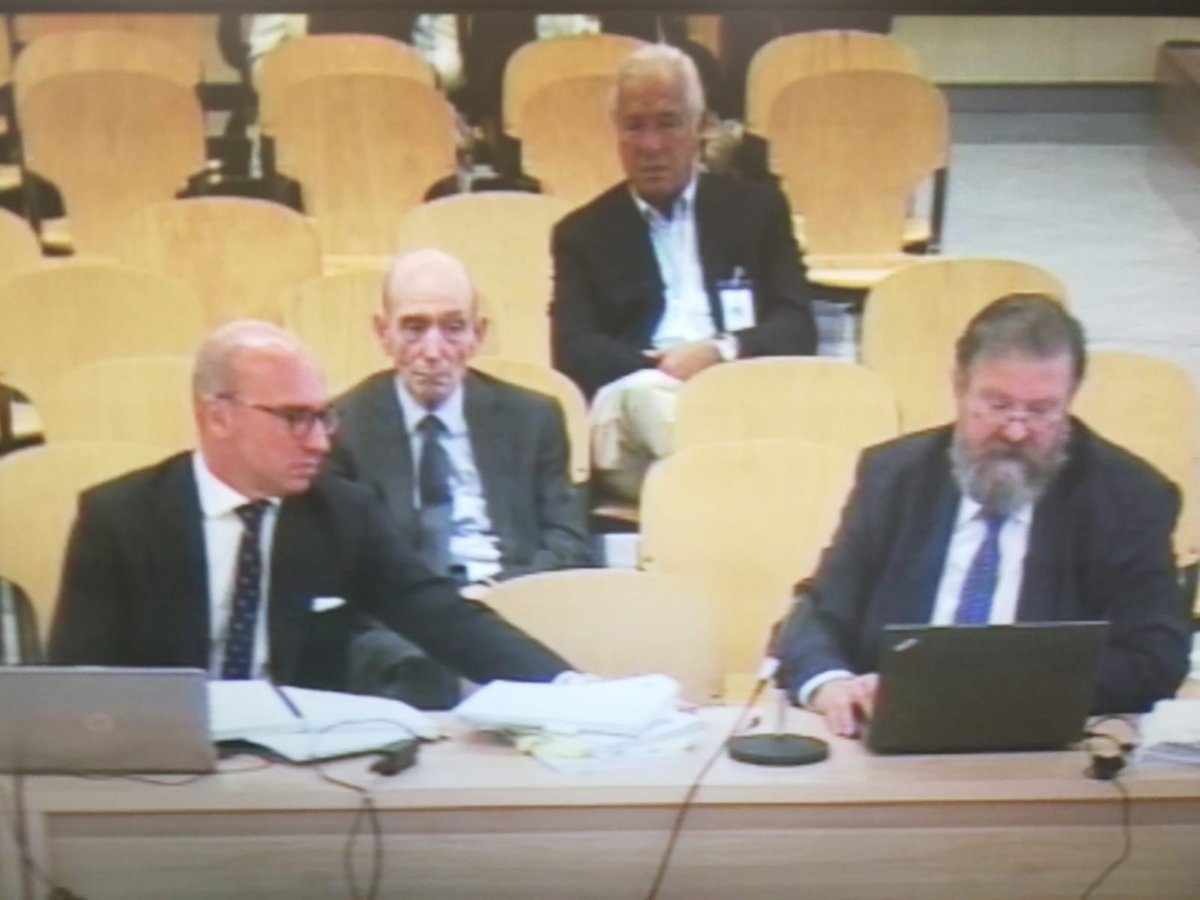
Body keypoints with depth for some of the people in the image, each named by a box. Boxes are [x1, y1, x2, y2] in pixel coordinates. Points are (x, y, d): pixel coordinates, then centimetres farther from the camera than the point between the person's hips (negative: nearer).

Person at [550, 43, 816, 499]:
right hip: (634, 403, 0)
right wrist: (658, 364, -16)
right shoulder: (584, 232, 17)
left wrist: (723, 352, -13)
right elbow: (573, 351, 3)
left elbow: (798, 328, 8)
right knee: (644, 393, -38)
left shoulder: (756, 208, 19)